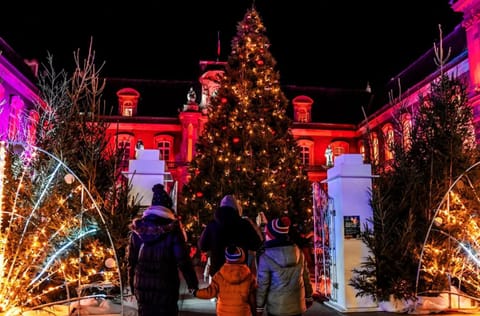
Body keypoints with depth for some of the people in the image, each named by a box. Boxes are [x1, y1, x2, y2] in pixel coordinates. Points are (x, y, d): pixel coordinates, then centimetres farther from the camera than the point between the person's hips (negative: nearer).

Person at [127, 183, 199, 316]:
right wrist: (193, 284, -4)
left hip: (142, 285, 4)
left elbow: (131, 260, 6)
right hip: (166, 286, -4)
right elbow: (183, 260, -14)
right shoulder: (172, 230, -12)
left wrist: (132, 284, 17)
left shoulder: (138, 229, 0)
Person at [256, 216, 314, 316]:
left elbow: (262, 285, -11)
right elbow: (306, 277, 6)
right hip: (297, 307, 4)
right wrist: (308, 297, 18)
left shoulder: (266, 258, -16)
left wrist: (259, 308, -1)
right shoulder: (298, 253, -3)